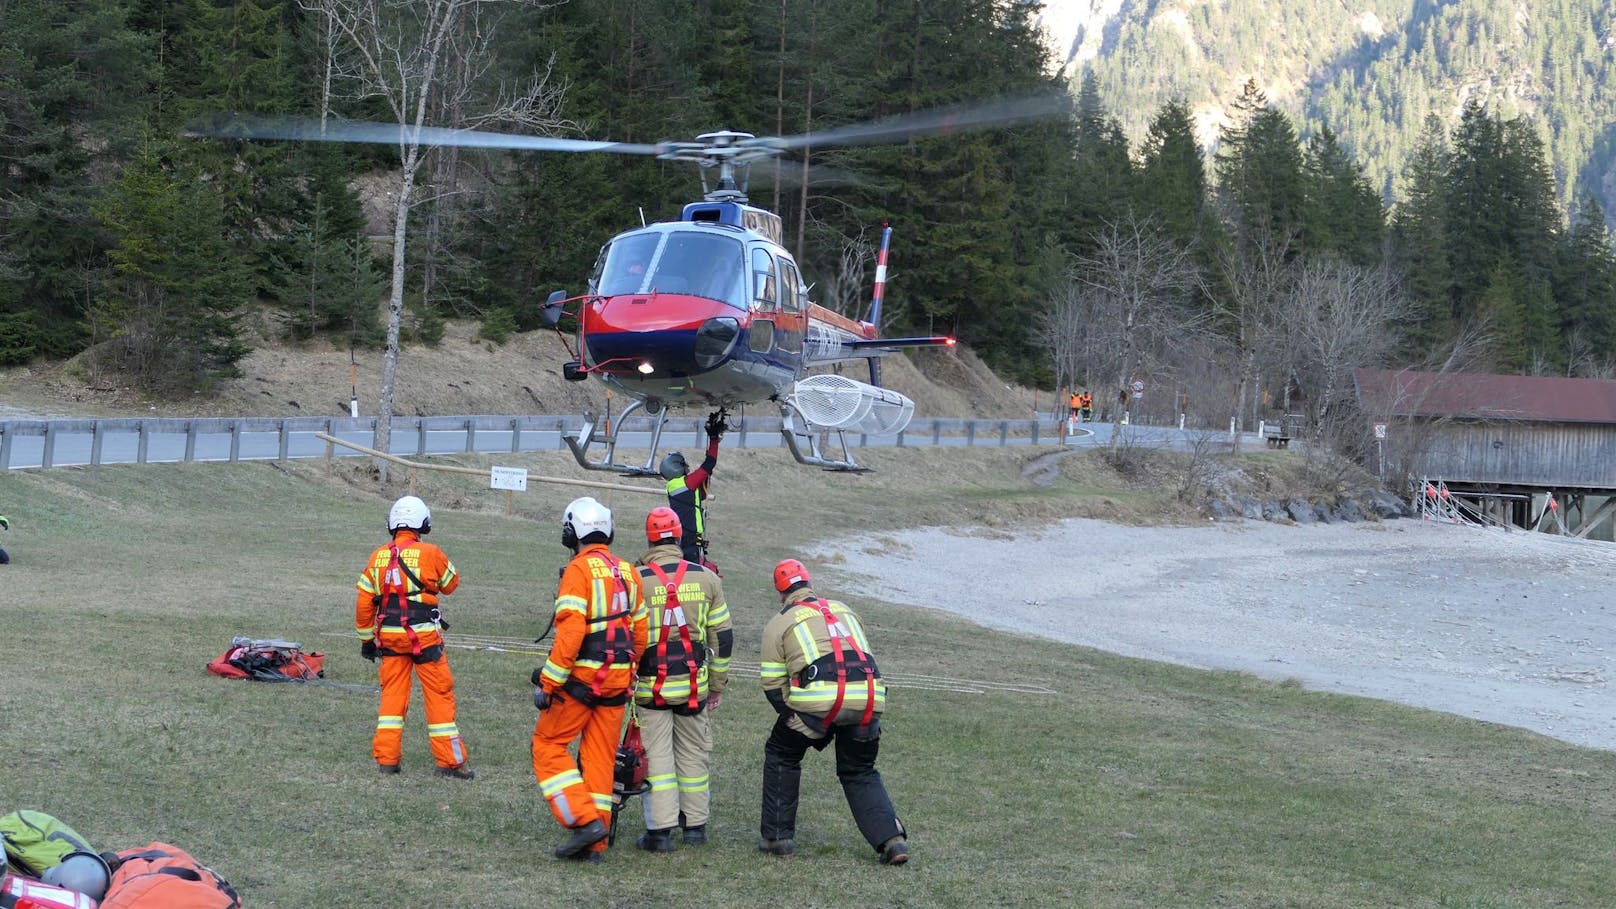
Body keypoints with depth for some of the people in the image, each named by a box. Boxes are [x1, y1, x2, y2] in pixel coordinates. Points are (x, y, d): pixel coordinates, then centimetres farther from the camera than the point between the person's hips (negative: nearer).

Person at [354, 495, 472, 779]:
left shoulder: (378, 557, 3)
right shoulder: (430, 554, -10)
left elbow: (364, 603, 8)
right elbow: (451, 584, 7)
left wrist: (366, 639, 18)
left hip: (389, 636, 4)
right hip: (423, 635, -4)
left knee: (392, 694, 13)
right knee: (439, 695, 3)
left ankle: (386, 758, 11)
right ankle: (449, 761, 6)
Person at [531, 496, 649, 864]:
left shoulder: (579, 571, -12)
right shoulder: (628, 573, 11)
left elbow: (569, 632, -20)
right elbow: (640, 634, 14)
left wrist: (548, 683, -16)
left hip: (580, 680, -7)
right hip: (617, 682, 7)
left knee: (548, 746, 5)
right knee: (600, 758, 11)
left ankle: (585, 821, -7)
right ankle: (595, 845, 12)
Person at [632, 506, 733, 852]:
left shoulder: (636, 581, -9)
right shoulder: (706, 579, 0)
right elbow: (723, 637, 5)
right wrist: (717, 685, 14)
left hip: (651, 686, -3)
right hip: (694, 686, 3)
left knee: (657, 755, 2)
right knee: (693, 753, 15)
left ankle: (661, 831, -2)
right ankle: (695, 826, 23)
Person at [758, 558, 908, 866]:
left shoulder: (779, 624, 14)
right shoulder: (843, 610, 28)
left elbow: (773, 684, 9)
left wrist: (794, 717, 21)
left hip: (820, 698, -4)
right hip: (869, 696, 4)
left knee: (781, 756, 21)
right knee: (860, 773, 21)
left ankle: (778, 837, 21)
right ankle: (892, 838, 3)